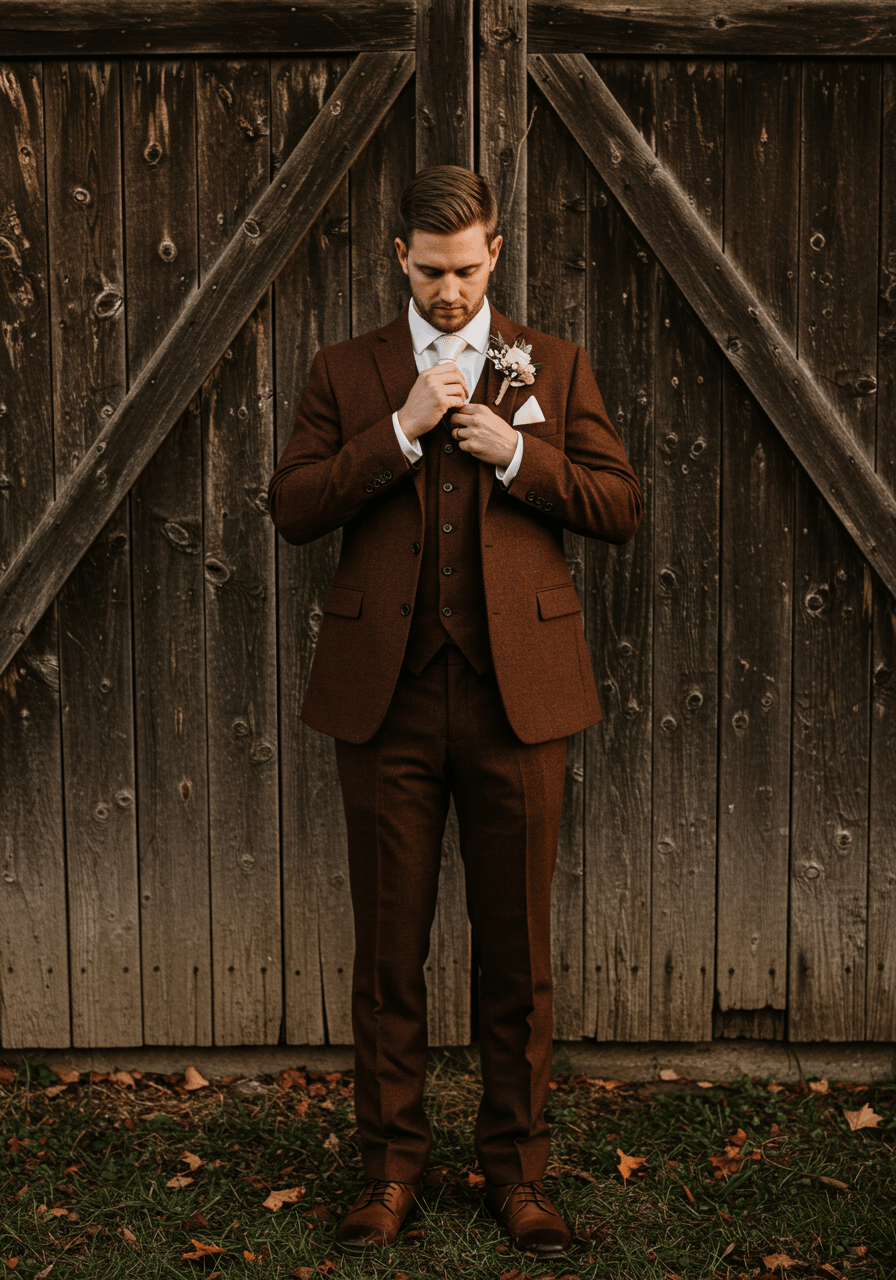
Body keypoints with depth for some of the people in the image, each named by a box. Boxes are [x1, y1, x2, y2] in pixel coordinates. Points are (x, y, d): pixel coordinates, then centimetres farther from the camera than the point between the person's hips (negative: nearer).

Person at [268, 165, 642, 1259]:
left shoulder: (554, 368, 10)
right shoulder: (346, 372, 10)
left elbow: (621, 507, 6)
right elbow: (291, 507, -1)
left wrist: (517, 453, -9)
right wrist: (401, 431, -11)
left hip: (518, 691, 0)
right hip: (386, 692, 0)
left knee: (517, 946, 6)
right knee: (388, 944, 7)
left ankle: (516, 1165, 21)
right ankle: (391, 1160, 22)